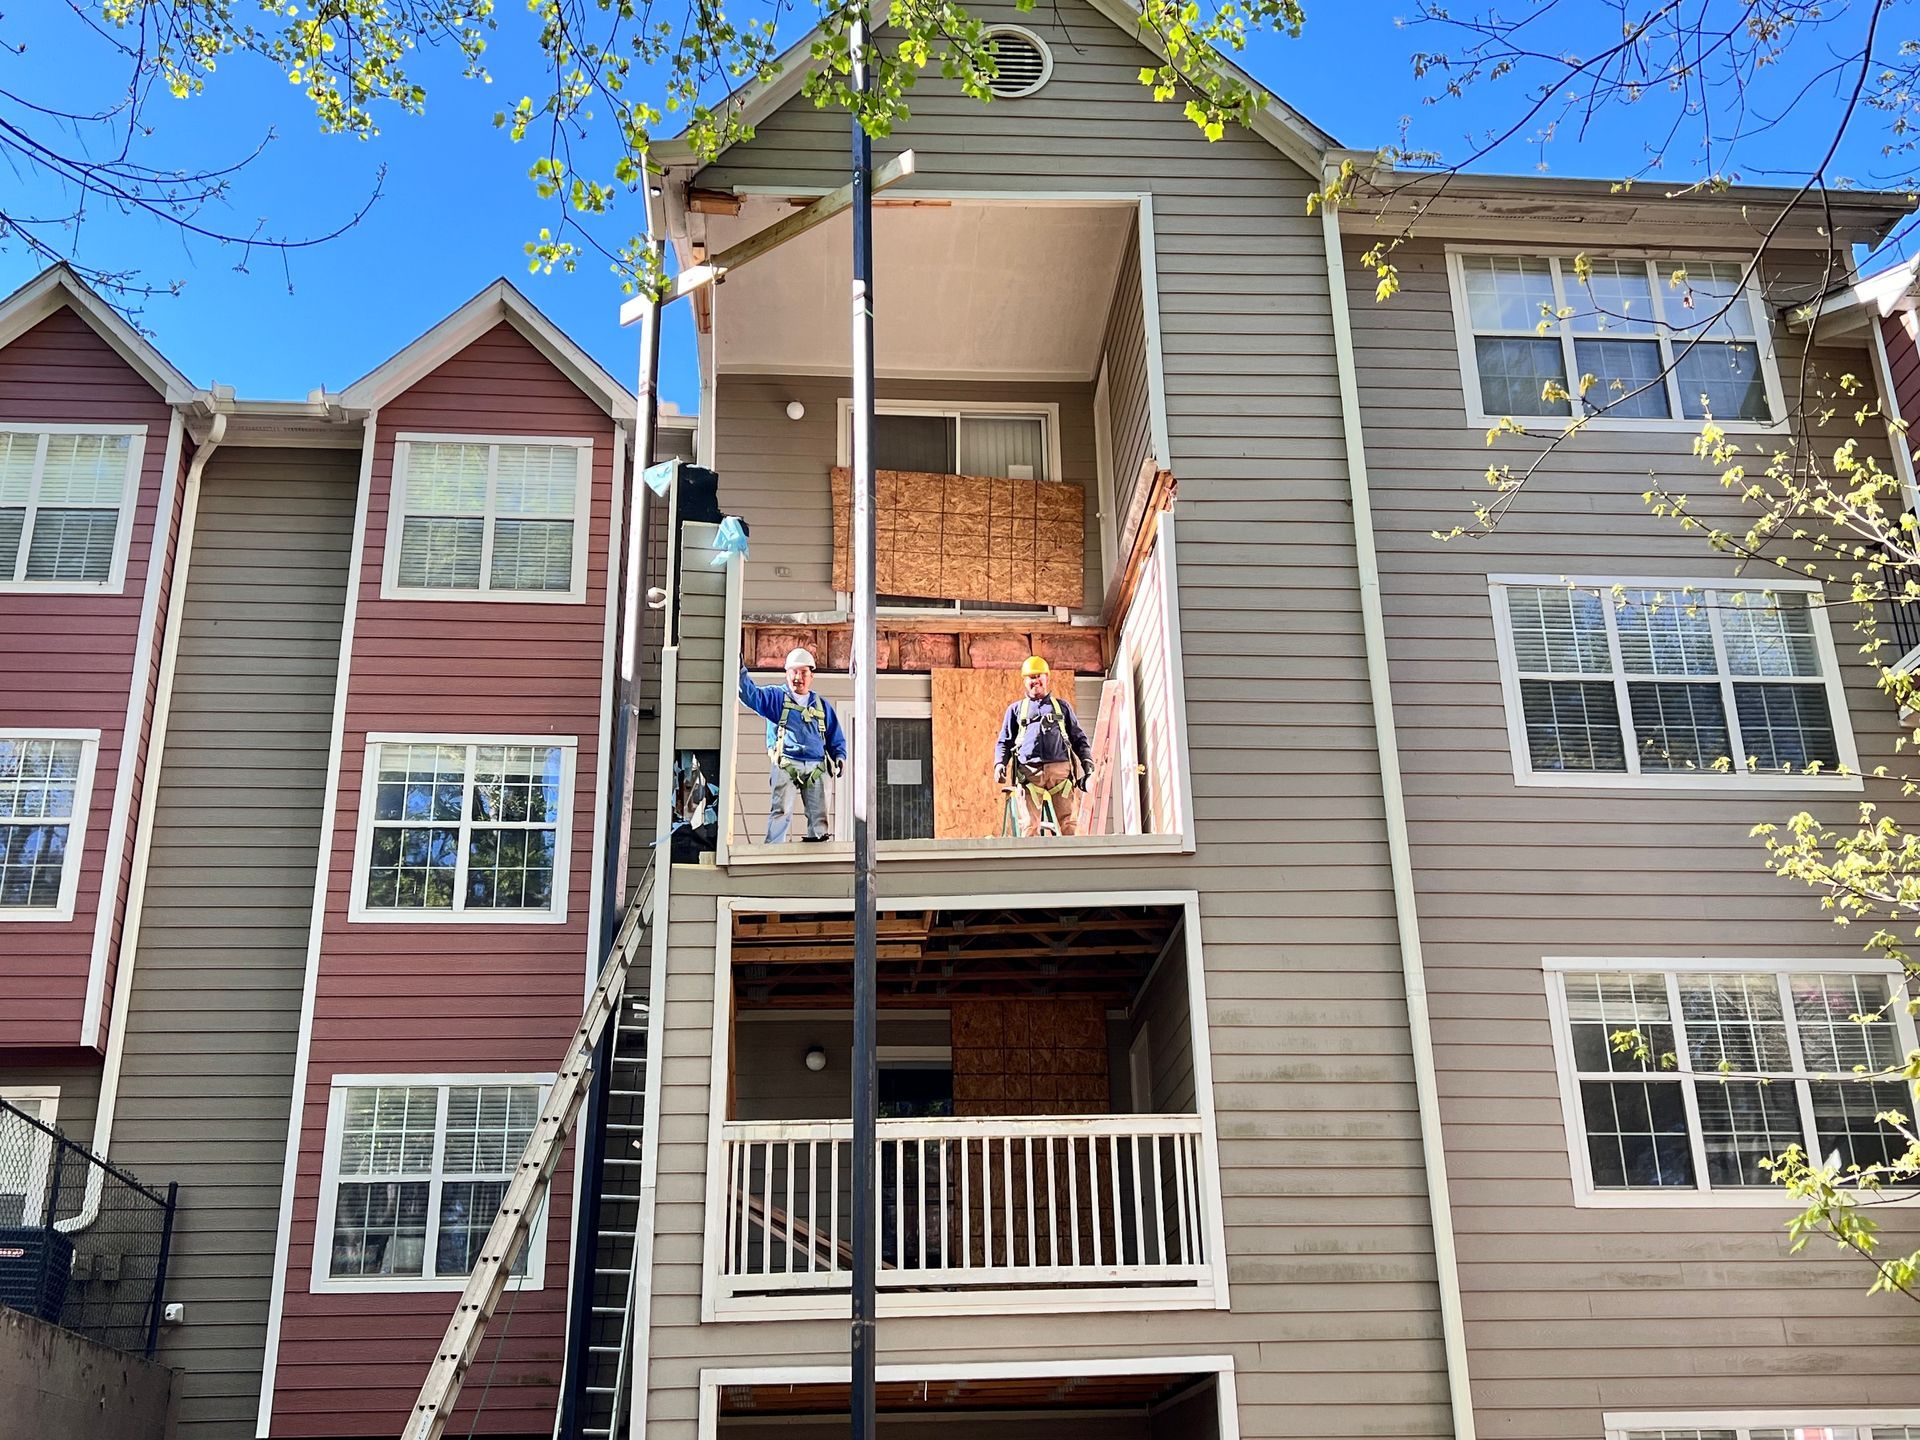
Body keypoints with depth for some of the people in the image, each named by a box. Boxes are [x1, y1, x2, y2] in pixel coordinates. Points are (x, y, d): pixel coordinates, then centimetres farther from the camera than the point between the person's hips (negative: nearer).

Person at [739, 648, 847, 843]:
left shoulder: (822, 705, 20)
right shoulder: (775, 696, 11)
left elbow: (836, 737, 22)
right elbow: (751, 695, -6)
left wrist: (839, 756, 4)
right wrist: (741, 672, -22)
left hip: (816, 767, 3)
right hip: (786, 764, -3)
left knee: (819, 816, 1)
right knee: (781, 812, -14)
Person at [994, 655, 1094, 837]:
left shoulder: (1062, 706, 23)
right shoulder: (1016, 709, 22)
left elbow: (1079, 738, 20)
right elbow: (1004, 742, 18)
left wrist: (1087, 762, 5)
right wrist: (1000, 763, -1)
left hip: (1060, 769, 0)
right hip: (1029, 772, 0)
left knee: (1068, 823, -9)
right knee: (1030, 825, -9)